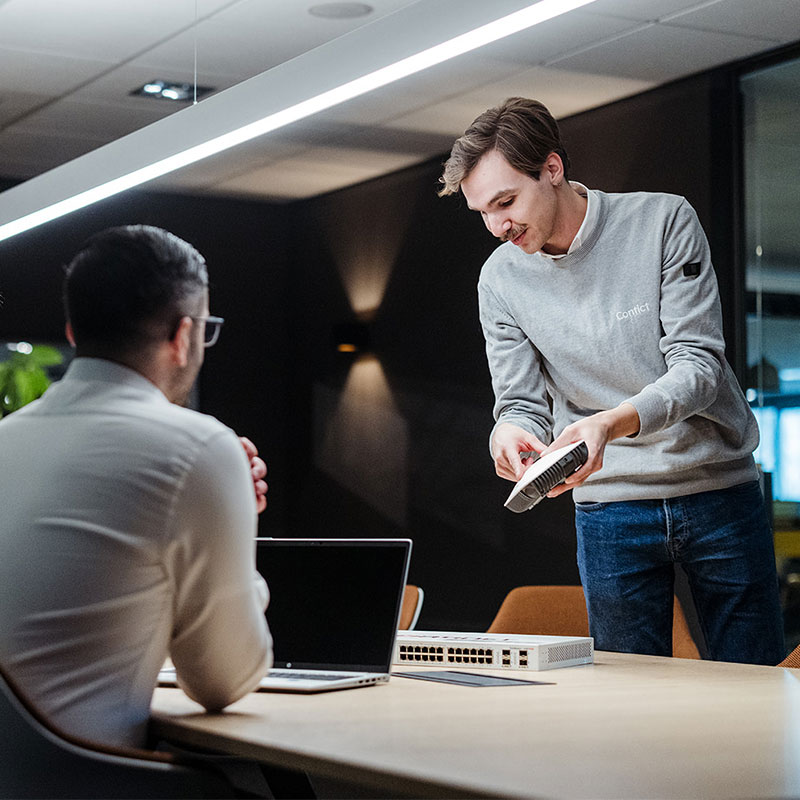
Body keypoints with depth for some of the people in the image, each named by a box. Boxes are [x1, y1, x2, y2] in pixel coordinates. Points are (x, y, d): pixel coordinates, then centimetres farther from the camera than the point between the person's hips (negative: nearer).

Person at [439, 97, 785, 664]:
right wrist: (509, 430, -24)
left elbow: (698, 364, -15)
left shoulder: (663, 221, -9)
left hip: (719, 486, -1)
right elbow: (523, 403, 1)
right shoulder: (501, 279, -1)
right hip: (609, 506, 1)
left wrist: (614, 422, -33)